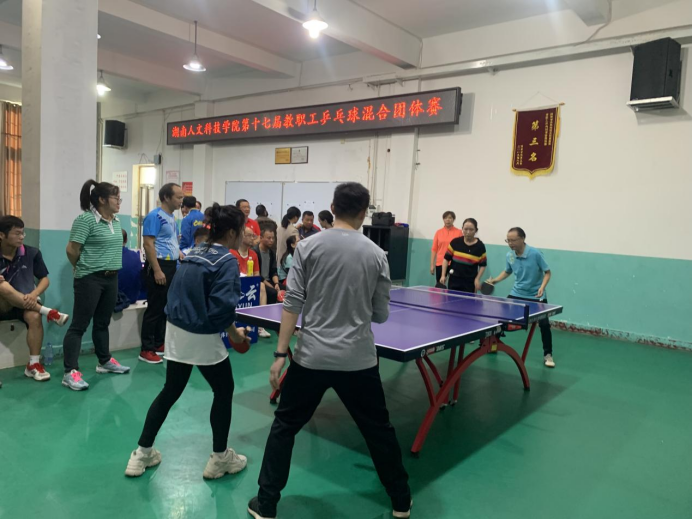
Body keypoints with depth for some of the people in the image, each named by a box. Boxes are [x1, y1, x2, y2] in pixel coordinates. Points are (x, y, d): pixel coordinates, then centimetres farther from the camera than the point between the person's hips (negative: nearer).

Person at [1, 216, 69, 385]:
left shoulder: (32, 253, -2)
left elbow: (45, 279, 3)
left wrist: (34, 294, -18)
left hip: (25, 304, 1)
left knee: (34, 317, -32)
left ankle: (33, 364, -21)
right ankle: (49, 312, -28)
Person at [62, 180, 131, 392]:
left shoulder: (116, 221, 9)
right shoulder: (86, 220, -15)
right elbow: (72, 250, -14)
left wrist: (112, 267, 14)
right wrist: (82, 267, 1)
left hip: (111, 278, 8)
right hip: (90, 279, -7)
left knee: (103, 322, 18)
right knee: (80, 325, -3)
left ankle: (105, 362, 30)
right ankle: (70, 372, 1)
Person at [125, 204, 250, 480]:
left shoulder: (193, 254, 8)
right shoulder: (227, 261, -16)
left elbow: (178, 292, 12)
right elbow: (222, 306, -23)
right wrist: (234, 333, -9)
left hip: (176, 331, 8)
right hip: (203, 337, -7)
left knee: (170, 392, 19)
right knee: (224, 392, 12)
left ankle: (142, 454, 27)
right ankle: (220, 459, 23)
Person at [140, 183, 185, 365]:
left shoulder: (172, 218, 15)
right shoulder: (155, 216, -13)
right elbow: (148, 244, -19)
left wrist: (180, 255, 14)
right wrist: (157, 270, -23)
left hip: (171, 266, 9)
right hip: (159, 266, -9)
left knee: (167, 307, 14)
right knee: (155, 308, -5)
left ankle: (159, 344, 25)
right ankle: (146, 350, 3)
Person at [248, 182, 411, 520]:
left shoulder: (308, 246, -5)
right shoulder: (376, 254, -3)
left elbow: (292, 304, -8)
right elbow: (381, 315, 3)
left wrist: (280, 354, -4)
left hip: (311, 357, -1)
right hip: (359, 360, 1)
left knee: (284, 426, 17)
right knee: (379, 429, 19)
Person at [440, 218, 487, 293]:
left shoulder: (480, 246, -3)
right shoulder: (455, 242, -2)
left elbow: (483, 265, 4)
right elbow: (446, 258, 3)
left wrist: (477, 279, -9)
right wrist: (443, 275, -4)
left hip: (470, 282, -1)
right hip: (454, 280, 1)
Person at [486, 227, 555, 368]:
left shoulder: (536, 253, -21)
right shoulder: (509, 256, -7)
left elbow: (547, 272, -13)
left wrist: (542, 287, -29)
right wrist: (495, 280, -1)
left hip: (536, 296, -4)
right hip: (517, 293, 4)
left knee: (544, 325, -9)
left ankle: (548, 355, 8)